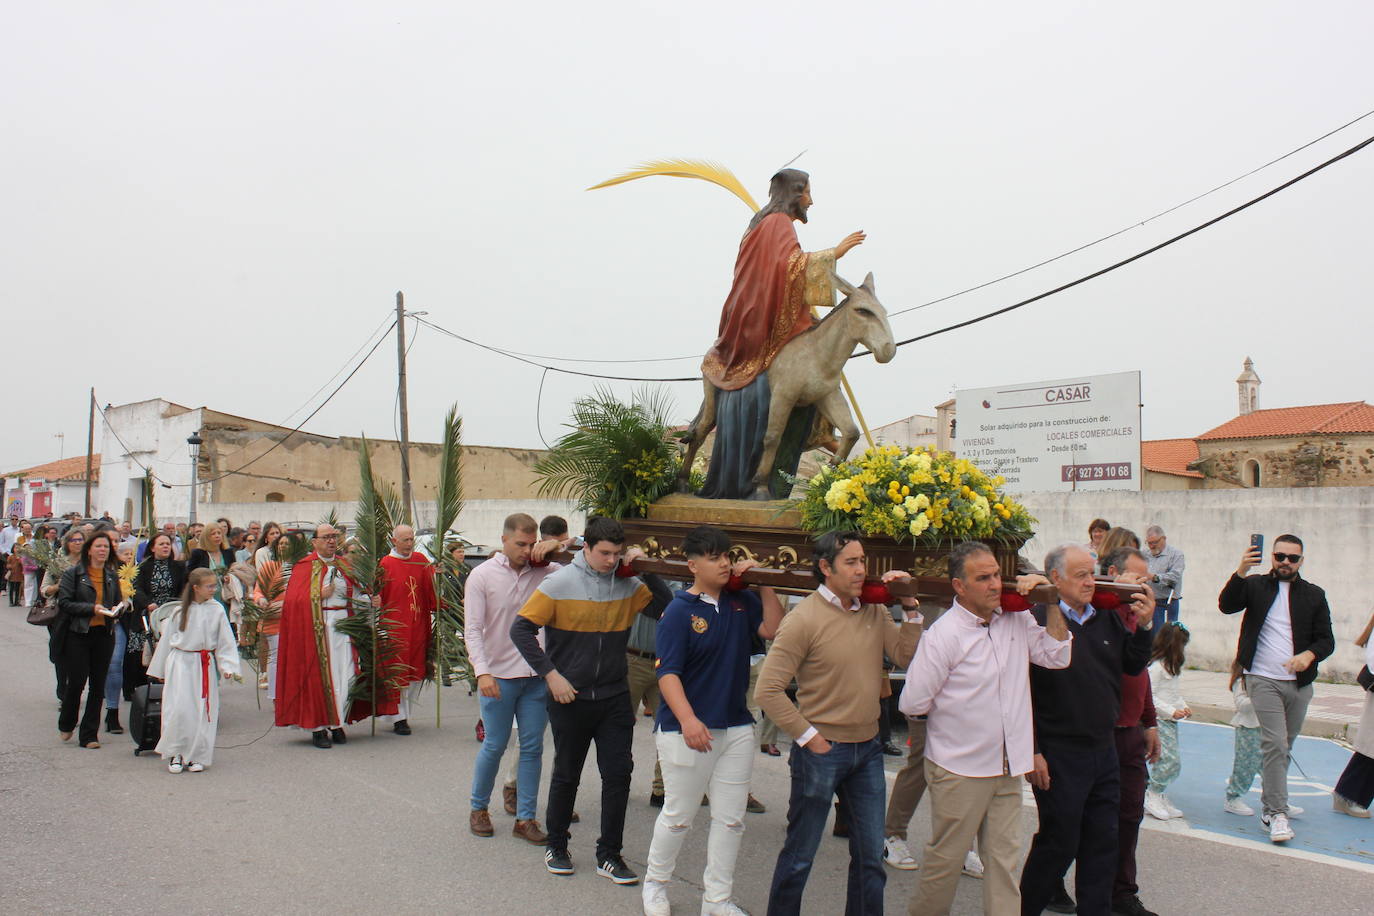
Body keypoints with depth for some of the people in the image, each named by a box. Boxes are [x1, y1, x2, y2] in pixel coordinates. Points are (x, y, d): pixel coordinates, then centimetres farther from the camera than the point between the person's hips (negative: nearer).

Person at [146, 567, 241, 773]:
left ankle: (197, 755, 15)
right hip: (180, 663, 0)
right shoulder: (180, 611, 1)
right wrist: (160, 670, 15)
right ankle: (175, 755, 10)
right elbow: (166, 640, 10)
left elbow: (226, 640, 0)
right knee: (178, 708, -7)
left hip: (205, 664, 0)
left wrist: (227, 666, -11)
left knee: (203, 709, 2)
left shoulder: (216, 610, 0)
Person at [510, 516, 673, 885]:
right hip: (570, 698, -3)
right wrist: (550, 674, -15)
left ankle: (609, 855, 18)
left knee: (618, 774, 3)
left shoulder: (628, 585, -1)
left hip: (614, 699, 3)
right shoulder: (559, 584, -11)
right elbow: (521, 629, -10)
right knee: (566, 775, 12)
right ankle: (556, 846, 32)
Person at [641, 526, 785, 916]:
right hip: (688, 729, -5)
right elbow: (667, 672, -17)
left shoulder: (741, 600, 4)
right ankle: (655, 884, 32)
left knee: (731, 820, 11)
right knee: (678, 816, 9)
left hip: (737, 727, 5)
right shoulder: (679, 610, -12)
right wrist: (688, 720, -29)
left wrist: (763, 585, -5)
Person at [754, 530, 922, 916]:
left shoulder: (874, 610, 3)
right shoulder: (804, 619, -16)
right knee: (800, 855, 11)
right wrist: (808, 737, -14)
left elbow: (908, 656, -4)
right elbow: (768, 690, -17)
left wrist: (910, 608, -9)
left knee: (871, 855, 17)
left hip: (868, 749, 6)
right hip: (822, 751, -5)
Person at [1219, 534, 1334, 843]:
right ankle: (1277, 814, -9)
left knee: (1285, 747, 14)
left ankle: (1272, 802, 29)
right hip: (1264, 680, -3)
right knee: (1275, 744, -12)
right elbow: (1226, 605, -14)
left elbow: (1327, 640, 5)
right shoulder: (1256, 585, 3)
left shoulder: (1314, 595, 8)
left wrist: (1309, 655, -17)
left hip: (1299, 683, 4)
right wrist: (1240, 573, -28)